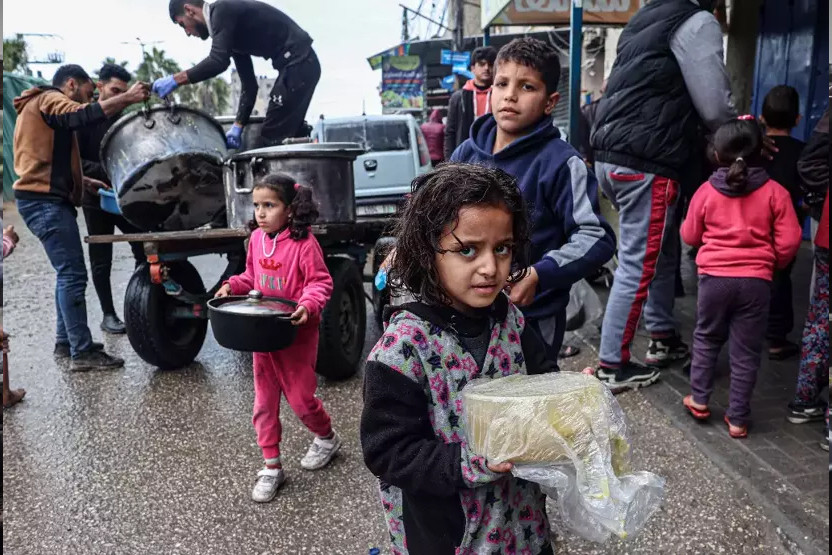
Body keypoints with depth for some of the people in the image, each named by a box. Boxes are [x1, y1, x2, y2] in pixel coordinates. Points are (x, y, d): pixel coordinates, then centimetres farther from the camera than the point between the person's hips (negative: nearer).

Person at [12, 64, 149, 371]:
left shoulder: (45, 106, 26)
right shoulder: (49, 99, -5)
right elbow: (82, 116, -28)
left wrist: (85, 181, 17)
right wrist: (127, 98, -29)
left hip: (46, 199, 11)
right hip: (45, 201, -11)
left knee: (68, 273, 15)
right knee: (73, 274, -13)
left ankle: (66, 341, 21)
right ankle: (82, 353, -12)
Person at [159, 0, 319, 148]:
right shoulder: (233, 32, 21)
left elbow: (218, 62, -22)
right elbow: (249, 84, 20)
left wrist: (175, 80, -13)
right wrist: (238, 125, 12)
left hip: (298, 64, -10)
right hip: (303, 64, 10)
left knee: (271, 139, -8)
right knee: (288, 136, 14)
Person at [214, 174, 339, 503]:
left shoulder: (303, 242, -17)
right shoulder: (257, 238, 3)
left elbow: (321, 282, -15)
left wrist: (308, 304, -32)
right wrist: (232, 286, -2)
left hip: (297, 332, -6)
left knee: (299, 397, 3)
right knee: (264, 401, 9)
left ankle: (326, 437, 34)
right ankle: (272, 467, 22)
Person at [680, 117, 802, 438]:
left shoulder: (706, 192, -2)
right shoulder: (775, 192, -4)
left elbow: (690, 236, 8)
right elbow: (790, 240, -4)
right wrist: (774, 264, 15)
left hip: (714, 276, 0)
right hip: (756, 281, 0)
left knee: (706, 338, 20)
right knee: (746, 350, 8)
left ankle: (699, 400, 22)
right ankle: (738, 419, 14)